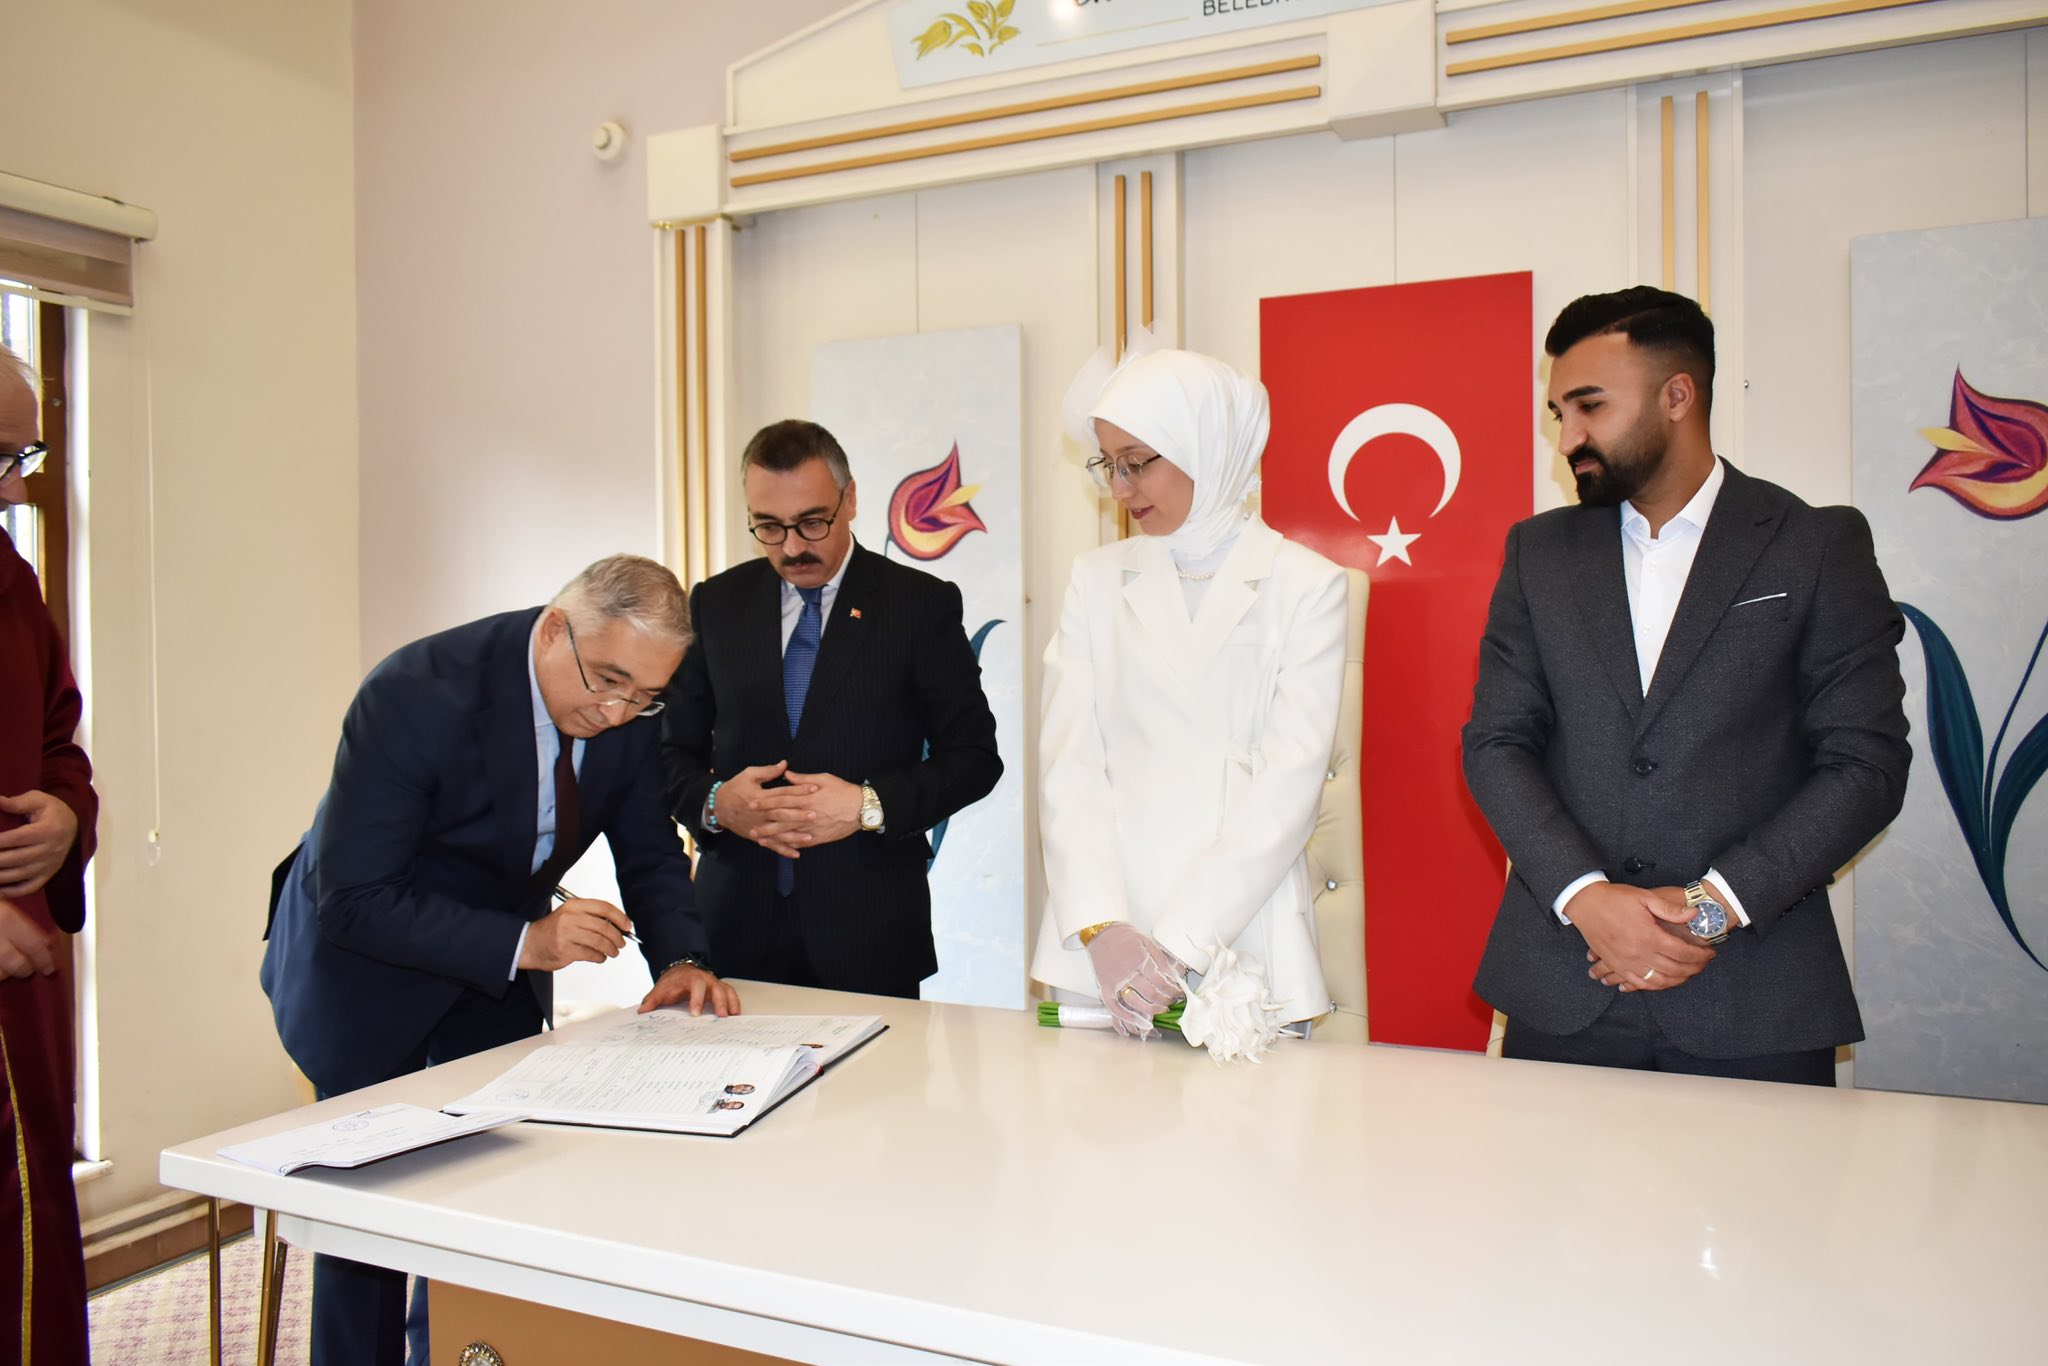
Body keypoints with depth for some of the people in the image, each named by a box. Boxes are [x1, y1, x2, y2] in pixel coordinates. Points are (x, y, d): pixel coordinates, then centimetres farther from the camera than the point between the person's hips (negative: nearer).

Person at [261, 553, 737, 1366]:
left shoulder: (628, 706, -16)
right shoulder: (418, 694, -32)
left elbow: (648, 852, -5)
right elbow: (353, 901, -30)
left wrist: (680, 959, -23)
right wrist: (523, 942, -39)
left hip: (507, 959, 5)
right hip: (366, 963, -4)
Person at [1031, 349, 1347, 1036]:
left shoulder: (1306, 585, 0)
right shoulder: (1096, 580, 8)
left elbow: (1289, 783, -8)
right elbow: (1068, 764, 0)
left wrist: (1179, 945, -15)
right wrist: (1100, 928, -13)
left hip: (1240, 943, -2)